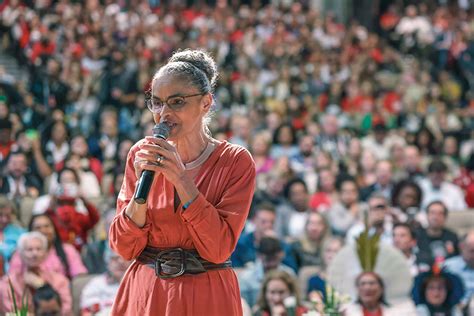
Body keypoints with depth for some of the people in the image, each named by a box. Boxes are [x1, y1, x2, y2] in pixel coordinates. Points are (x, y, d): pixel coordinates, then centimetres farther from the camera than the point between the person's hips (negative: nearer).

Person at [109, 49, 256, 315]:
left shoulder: (236, 161, -7)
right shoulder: (142, 154, 0)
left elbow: (219, 249, -15)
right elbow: (125, 248, -3)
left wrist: (181, 179, -20)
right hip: (144, 292, 2)